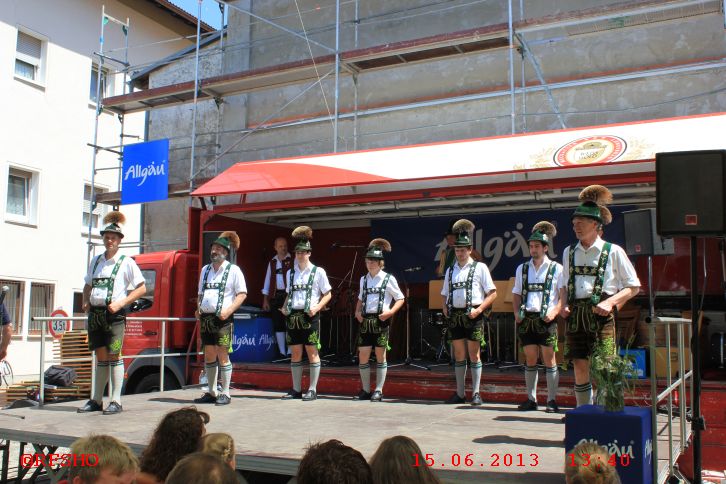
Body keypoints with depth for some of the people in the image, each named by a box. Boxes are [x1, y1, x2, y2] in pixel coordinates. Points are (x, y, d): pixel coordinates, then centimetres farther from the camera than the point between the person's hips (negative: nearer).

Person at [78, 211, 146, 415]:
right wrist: (85, 303, 7)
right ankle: (96, 400, 15)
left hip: (114, 314, -5)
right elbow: (88, 285, 25)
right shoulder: (96, 260, 15)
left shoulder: (126, 262, -1)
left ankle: (116, 401, -5)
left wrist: (121, 303, -12)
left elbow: (141, 288, -3)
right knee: (101, 356, 10)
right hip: (95, 313, 5)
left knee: (114, 355, -7)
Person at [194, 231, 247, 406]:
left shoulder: (233, 270, -1)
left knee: (222, 355, -5)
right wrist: (198, 308, 9)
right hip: (206, 318, 6)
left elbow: (242, 294, -5)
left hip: (223, 318, -6)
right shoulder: (205, 269, 18)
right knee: (209, 355, 10)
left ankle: (225, 393, 1)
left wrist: (229, 310, -16)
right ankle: (211, 392, 18)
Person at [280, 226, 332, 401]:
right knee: (295, 353, 8)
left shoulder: (318, 272, -2)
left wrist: (317, 307, -13)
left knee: (312, 353, -1)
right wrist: (284, 307, 6)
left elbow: (327, 294, 2)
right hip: (293, 316, 5)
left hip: (310, 316, -4)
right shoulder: (290, 273, 12)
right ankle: (296, 389, 16)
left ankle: (312, 390, 5)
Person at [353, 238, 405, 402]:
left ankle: (378, 391, 9)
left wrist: (390, 312, -13)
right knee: (362, 355, 3)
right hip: (365, 321, 5)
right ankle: (366, 390, 15)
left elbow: (400, 298, 1)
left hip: (380, 320, -5)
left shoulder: (388, 279, -3)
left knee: (380, 356, 2)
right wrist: (357, 311, 7)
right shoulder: (364, 279, 13)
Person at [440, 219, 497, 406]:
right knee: (459, 355, 9)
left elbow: (492, 293, -3)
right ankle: (460, 393, 16)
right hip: (455, 316, 5)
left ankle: (476, 393, 6)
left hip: (473, 315, -5)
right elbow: (445, 294, 23)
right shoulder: (450, 270, 15)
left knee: (474, 355, -1)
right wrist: (445, 308, 3)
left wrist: (479, 310, -14)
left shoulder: (480, 267, 0)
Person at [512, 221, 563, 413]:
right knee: (530, 360, 7)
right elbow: (516, 293, 17)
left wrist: (555, 311, -14)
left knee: (549, 360, -1)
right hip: (526, 320, 4)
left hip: (546, 320, -4)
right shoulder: (522, 268, 14)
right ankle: (531, 399, 14)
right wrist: (516, 312, 2)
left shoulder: (556, 269, 2)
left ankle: (552, 400, 6)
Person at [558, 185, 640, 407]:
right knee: (580, 367, 5)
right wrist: (564, 305, 3)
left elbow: (633, 286, 3)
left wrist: (610, 302, -11)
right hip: (575, 316, 4)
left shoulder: (613, 251, -1)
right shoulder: (569, 252, 12)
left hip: (601, 315, -4)